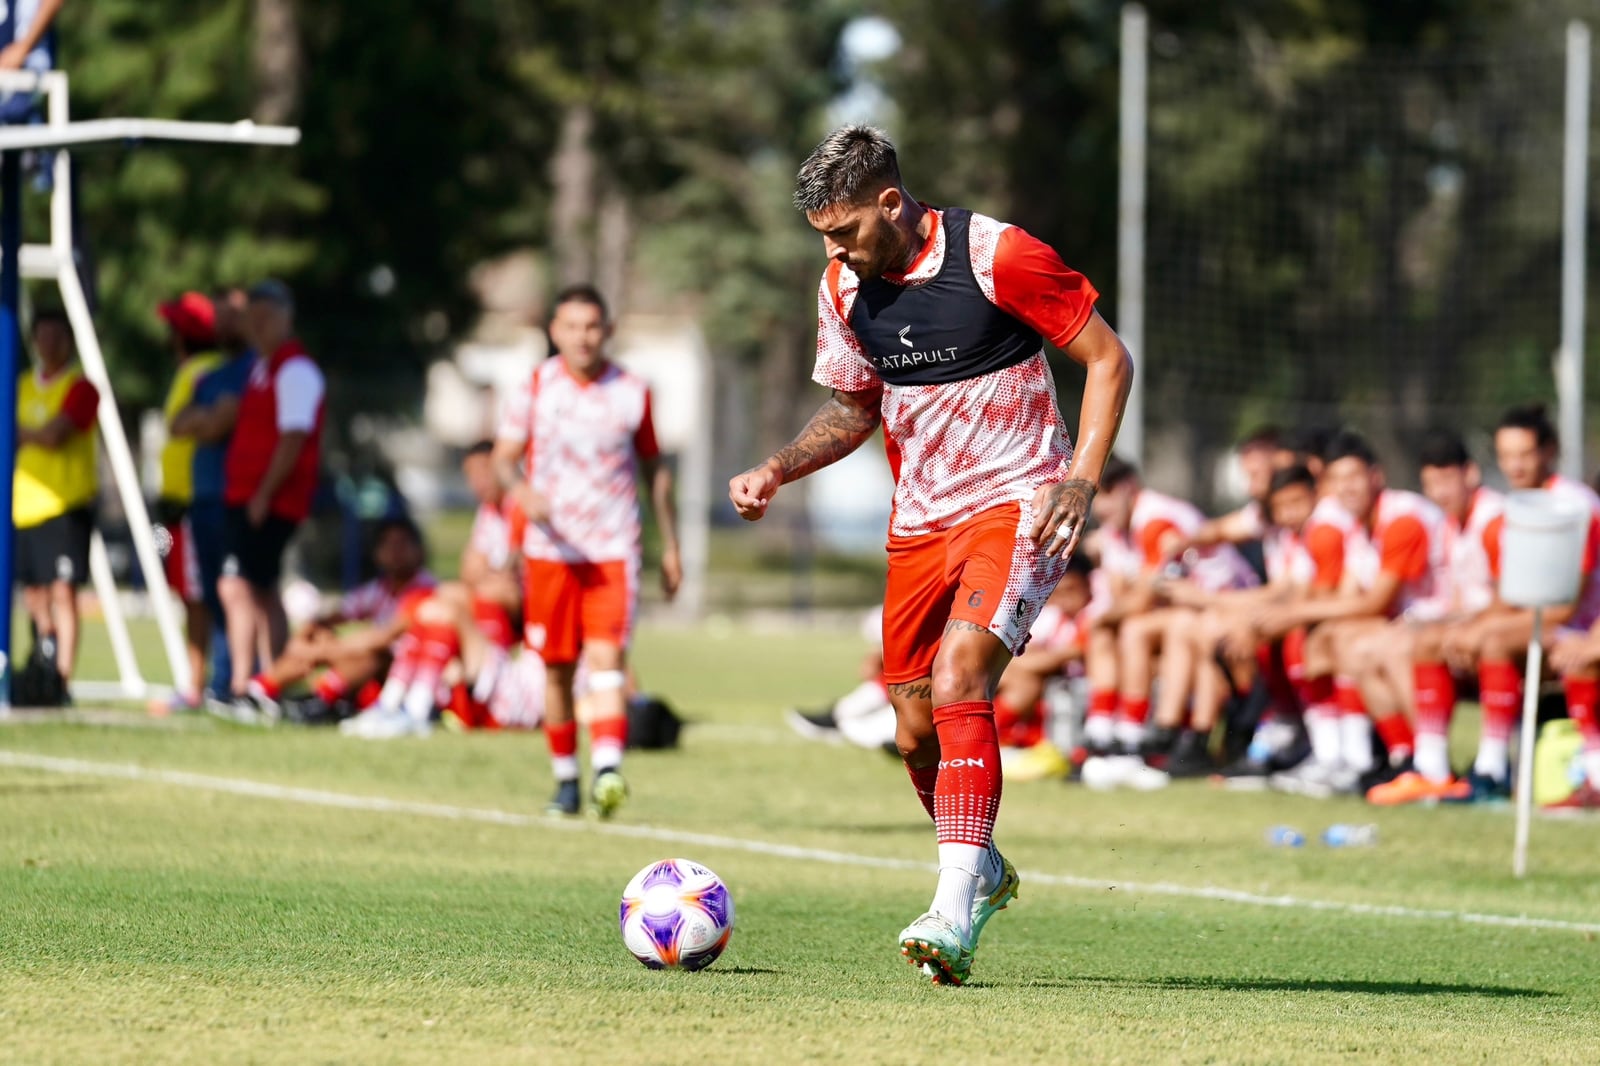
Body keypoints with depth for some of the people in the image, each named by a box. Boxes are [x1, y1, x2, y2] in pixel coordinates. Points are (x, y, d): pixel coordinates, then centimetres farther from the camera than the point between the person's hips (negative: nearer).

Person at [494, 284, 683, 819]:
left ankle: (608, 769, -29)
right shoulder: (535, 389, 2)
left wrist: (670, 546, 12)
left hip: (614, 549, -1)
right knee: (557, 668, 5)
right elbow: (503, 457, 2)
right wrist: (520, 490, -22)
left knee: (607, 656, -17)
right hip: (551, 548, 1)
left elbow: (655, 468, 13)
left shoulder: (632, 392, 4)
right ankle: (565, 779, 18)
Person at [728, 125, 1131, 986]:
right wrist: (776, 470, 1)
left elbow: (1108, 359, -8)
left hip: (1015, 506, -6)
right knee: (917, 733, 7)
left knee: (958, 681, -26)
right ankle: (983, 873, 34)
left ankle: (956, 912, -29)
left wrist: (1081, 478, -19)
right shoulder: (844, 289, 3)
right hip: (919, 522, 7)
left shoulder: (998, 257, -15)